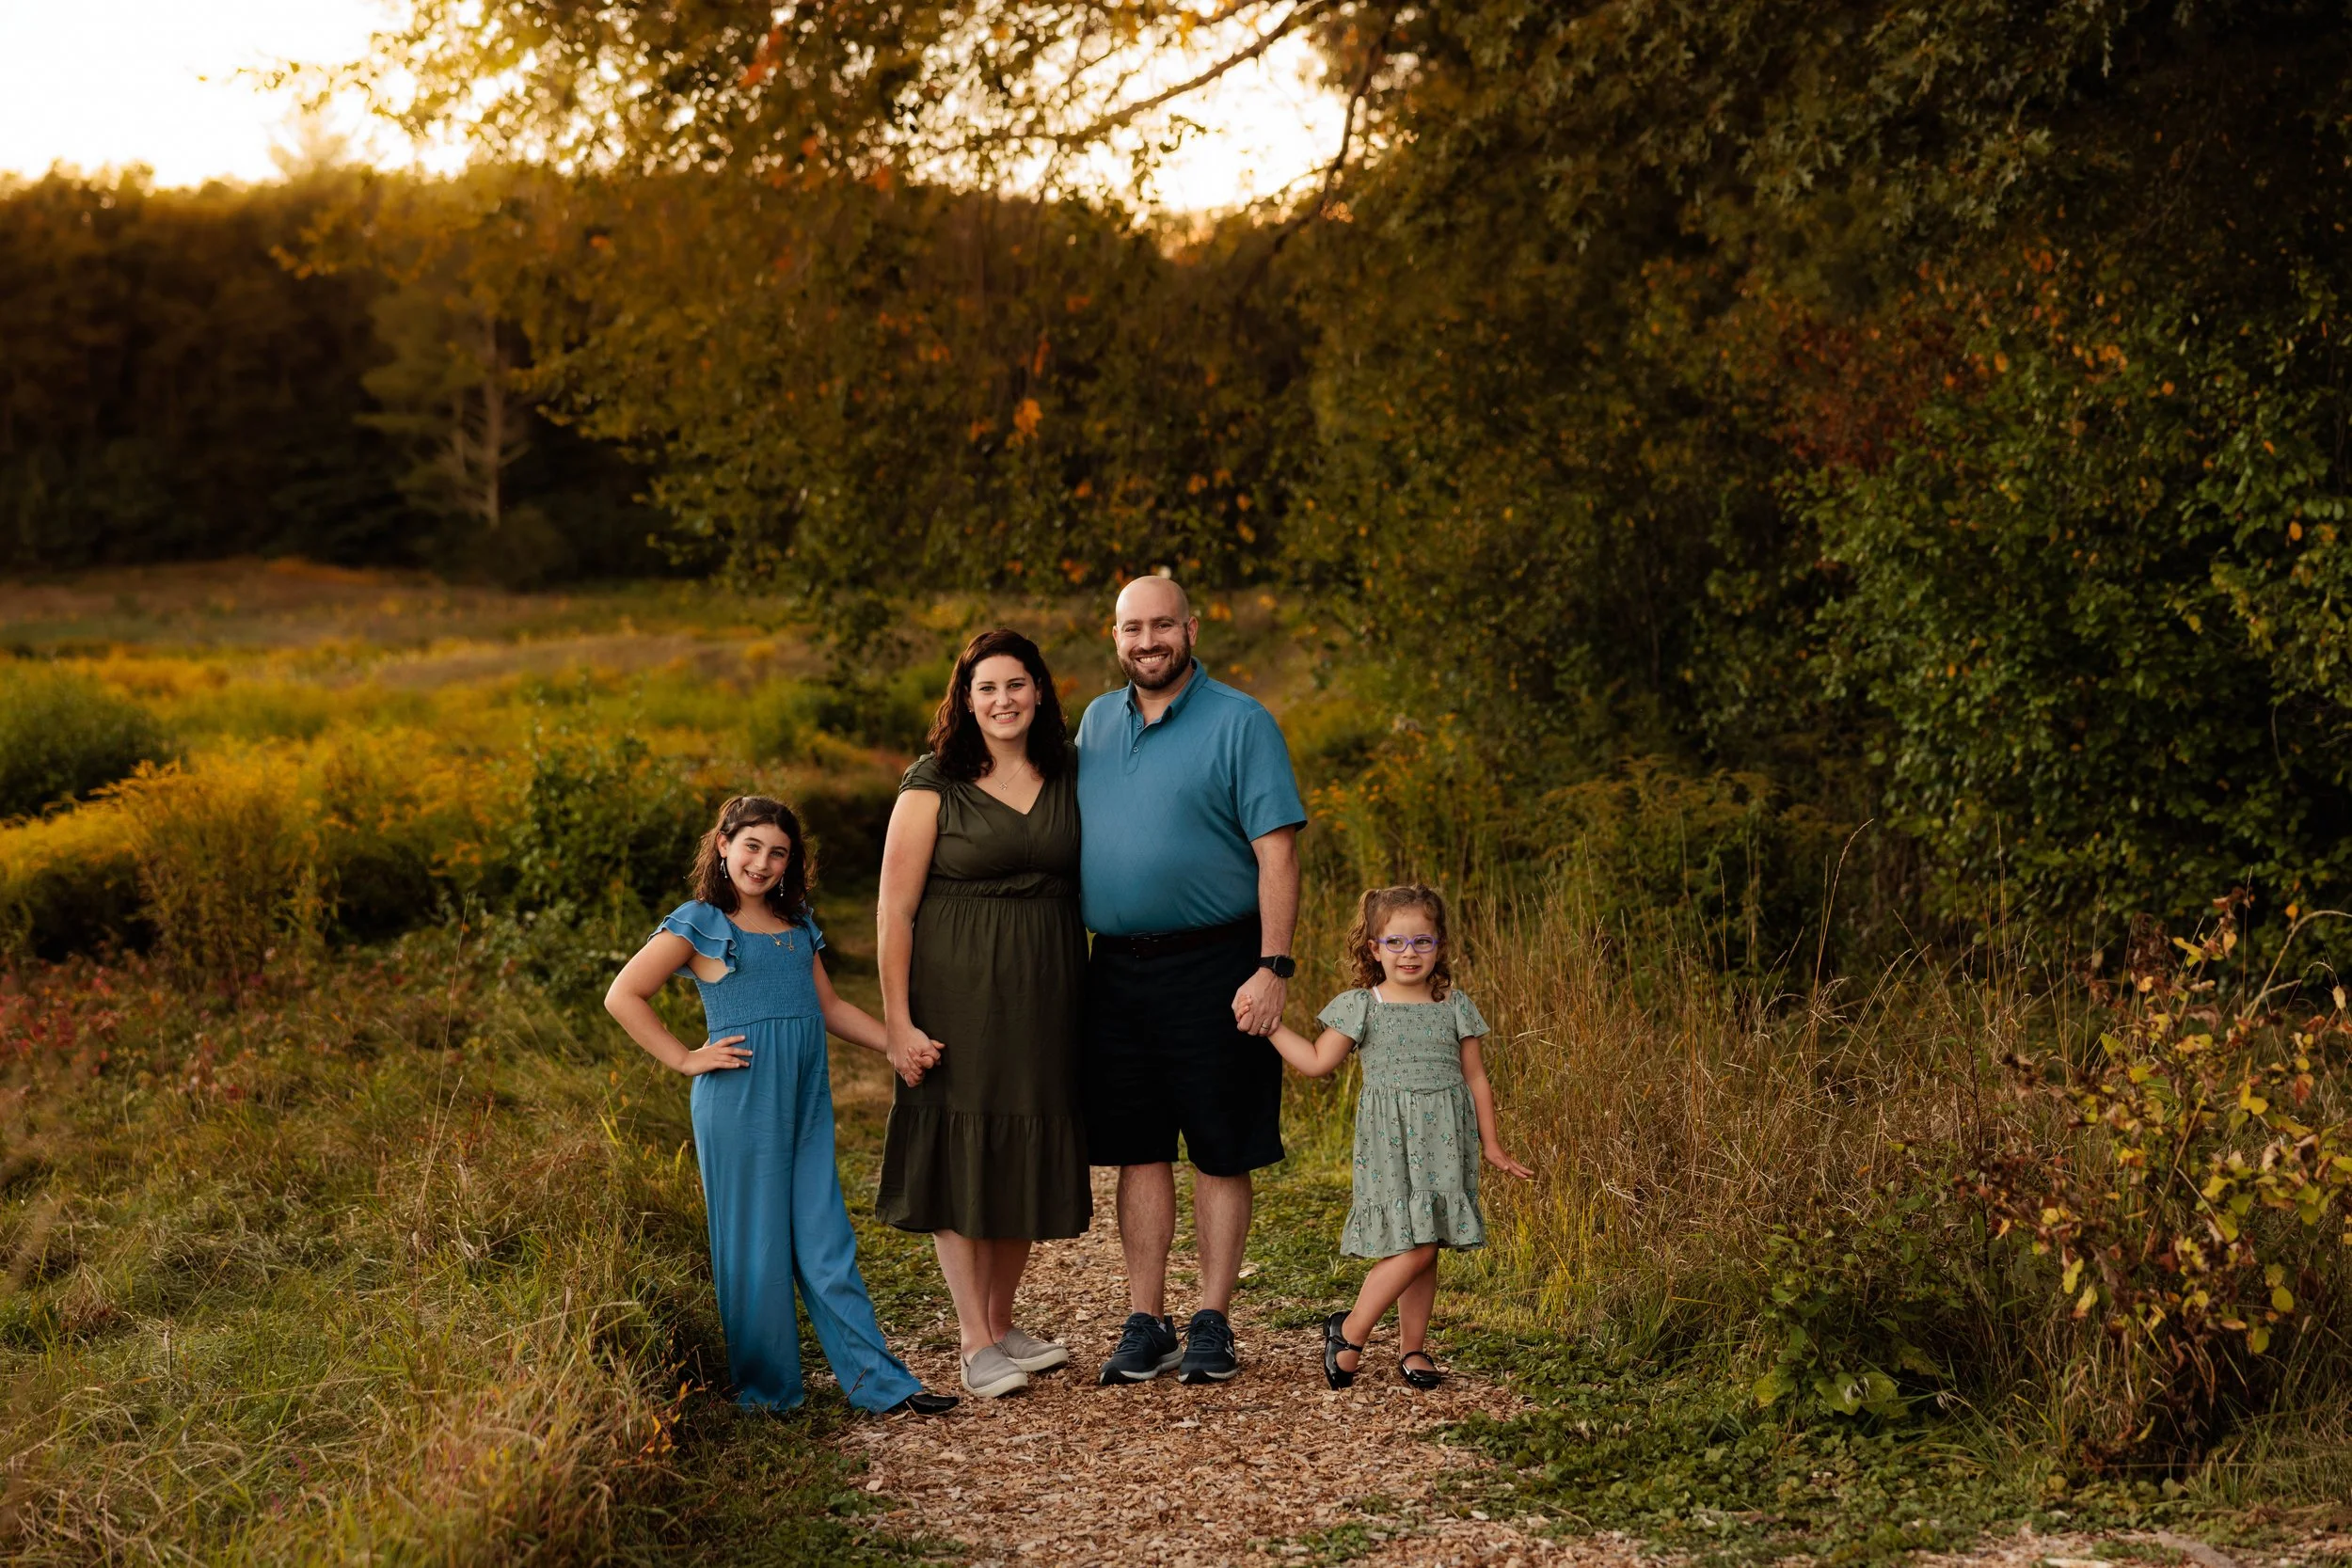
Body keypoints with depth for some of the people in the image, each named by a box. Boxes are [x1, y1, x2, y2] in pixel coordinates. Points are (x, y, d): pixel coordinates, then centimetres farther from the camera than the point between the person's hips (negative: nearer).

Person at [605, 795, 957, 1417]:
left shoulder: (799, 926, 15)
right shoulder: (699, 924, -3)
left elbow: (829, 1005, 20)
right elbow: (624, 997, -5)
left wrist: (897, 1044, 7)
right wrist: (685, 1059, -8)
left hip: (807, 1099, 5)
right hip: (740, 1101, -5)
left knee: (824, 1243, 6)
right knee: (755, 1244, 0)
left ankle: (878, 1381, 6)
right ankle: (766, 1388, 11)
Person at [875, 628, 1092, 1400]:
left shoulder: (1066, 779, 8)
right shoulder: (934, 786, -6)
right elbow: (895, 908, -7)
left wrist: (1087, 996, 6)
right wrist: (898, 1021, -12)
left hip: (1045, 998, 5)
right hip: (958, 995, -4)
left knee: (1027, 1159, 10)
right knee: (960, 1160, -2)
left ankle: (1002, 1323, 23)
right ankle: (976, 1344, 3)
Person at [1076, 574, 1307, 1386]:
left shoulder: (1240, 723, -5)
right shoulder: (1097, 720, 12)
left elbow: (1277, 852, -10)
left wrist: (1272, 967, -17)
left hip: (1213, 969, -5)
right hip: (1117, 969, 5)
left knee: (1221, 1153, 2)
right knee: (1138, 1150, 7)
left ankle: (1212, 1322, 10)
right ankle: (1146, 1322, 14)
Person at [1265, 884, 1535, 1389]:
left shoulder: (1454, 1006, 7)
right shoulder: (1360, 1006, 1)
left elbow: (1475, 1078, 12)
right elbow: (1316, 1061, 4)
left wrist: (1491, 1145, 12)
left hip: (1443, 1144, 3)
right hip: (1389, 1144, -3)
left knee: (1425, 1250, 5)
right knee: (1415, 1247, -13)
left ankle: (1412, 1348, 16)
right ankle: (1349, 1332, 2)